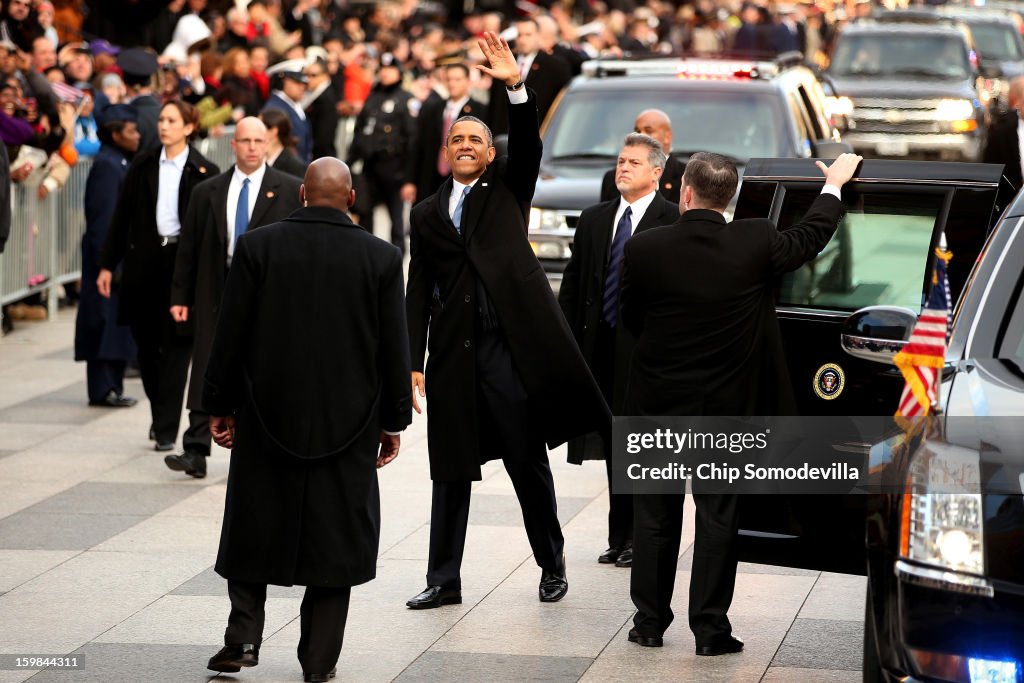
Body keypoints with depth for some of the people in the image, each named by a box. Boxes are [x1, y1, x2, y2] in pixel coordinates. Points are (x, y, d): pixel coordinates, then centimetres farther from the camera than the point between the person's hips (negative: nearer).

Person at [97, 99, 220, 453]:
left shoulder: (204, 172, -1)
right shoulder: (143, 165, 7)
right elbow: (122, 216, 9)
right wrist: (107, 264, 5)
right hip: (145, 261, 3)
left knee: (177, 345, -4)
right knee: (146, 343, 8)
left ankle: (167, 429, 0)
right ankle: (160, 415, 27)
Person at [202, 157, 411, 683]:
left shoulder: (257, 246, -5)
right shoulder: (381, 258, -4)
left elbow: (230, 334, -3)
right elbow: (395, 348, -1)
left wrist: (219, 405, 7)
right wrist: (393, 421, 8)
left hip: (268, 416, 0)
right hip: (349, 421, 0)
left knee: (252, 529, 14)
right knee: (334, 536, 8)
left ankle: (243, 637, 4)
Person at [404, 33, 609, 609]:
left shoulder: (508, 189, 10)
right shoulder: (428, 214, 13)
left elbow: (528, 145, -10)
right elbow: (419, 291, 10)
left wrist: (516, 87, -24)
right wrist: (414, 361, 3)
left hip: (511, 347, -2)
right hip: (453, 356, 2)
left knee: (529, 464, 4)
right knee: (451, 470, 5)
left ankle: (553, 565, 18)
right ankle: (445, 580, 11)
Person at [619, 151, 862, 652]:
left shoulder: (644, 249, -13)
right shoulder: (754, 244, -12)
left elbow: (629, 319, 1)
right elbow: (811, 237, 8)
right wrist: (835, 184, 25)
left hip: (657, 405, 0)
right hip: (726, 406, 0)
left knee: (655, 517, 12)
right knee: (717, 519, 8)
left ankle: (649, 623, 18)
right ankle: (710, 630, 10)